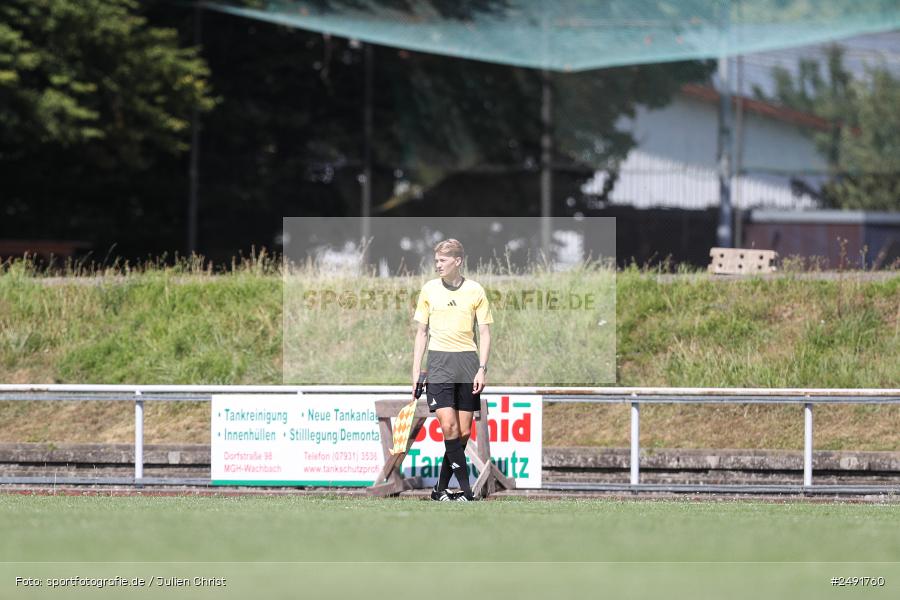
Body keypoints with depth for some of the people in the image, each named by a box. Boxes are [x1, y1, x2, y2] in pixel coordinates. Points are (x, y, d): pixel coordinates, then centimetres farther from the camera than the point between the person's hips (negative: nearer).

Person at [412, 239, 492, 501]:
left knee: (464, 432, 0)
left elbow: (485, 333, 6)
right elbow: (422, 332, 13)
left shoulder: (475, 291, 4)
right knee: (449, 427, -15)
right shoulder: (429, 289, 7)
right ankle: (466, 489, -13)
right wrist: (416, 371, 7)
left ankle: (441, 488, 11)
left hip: (468, 362, 1)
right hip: (439, 361, -1)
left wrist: (482, 369, -5)